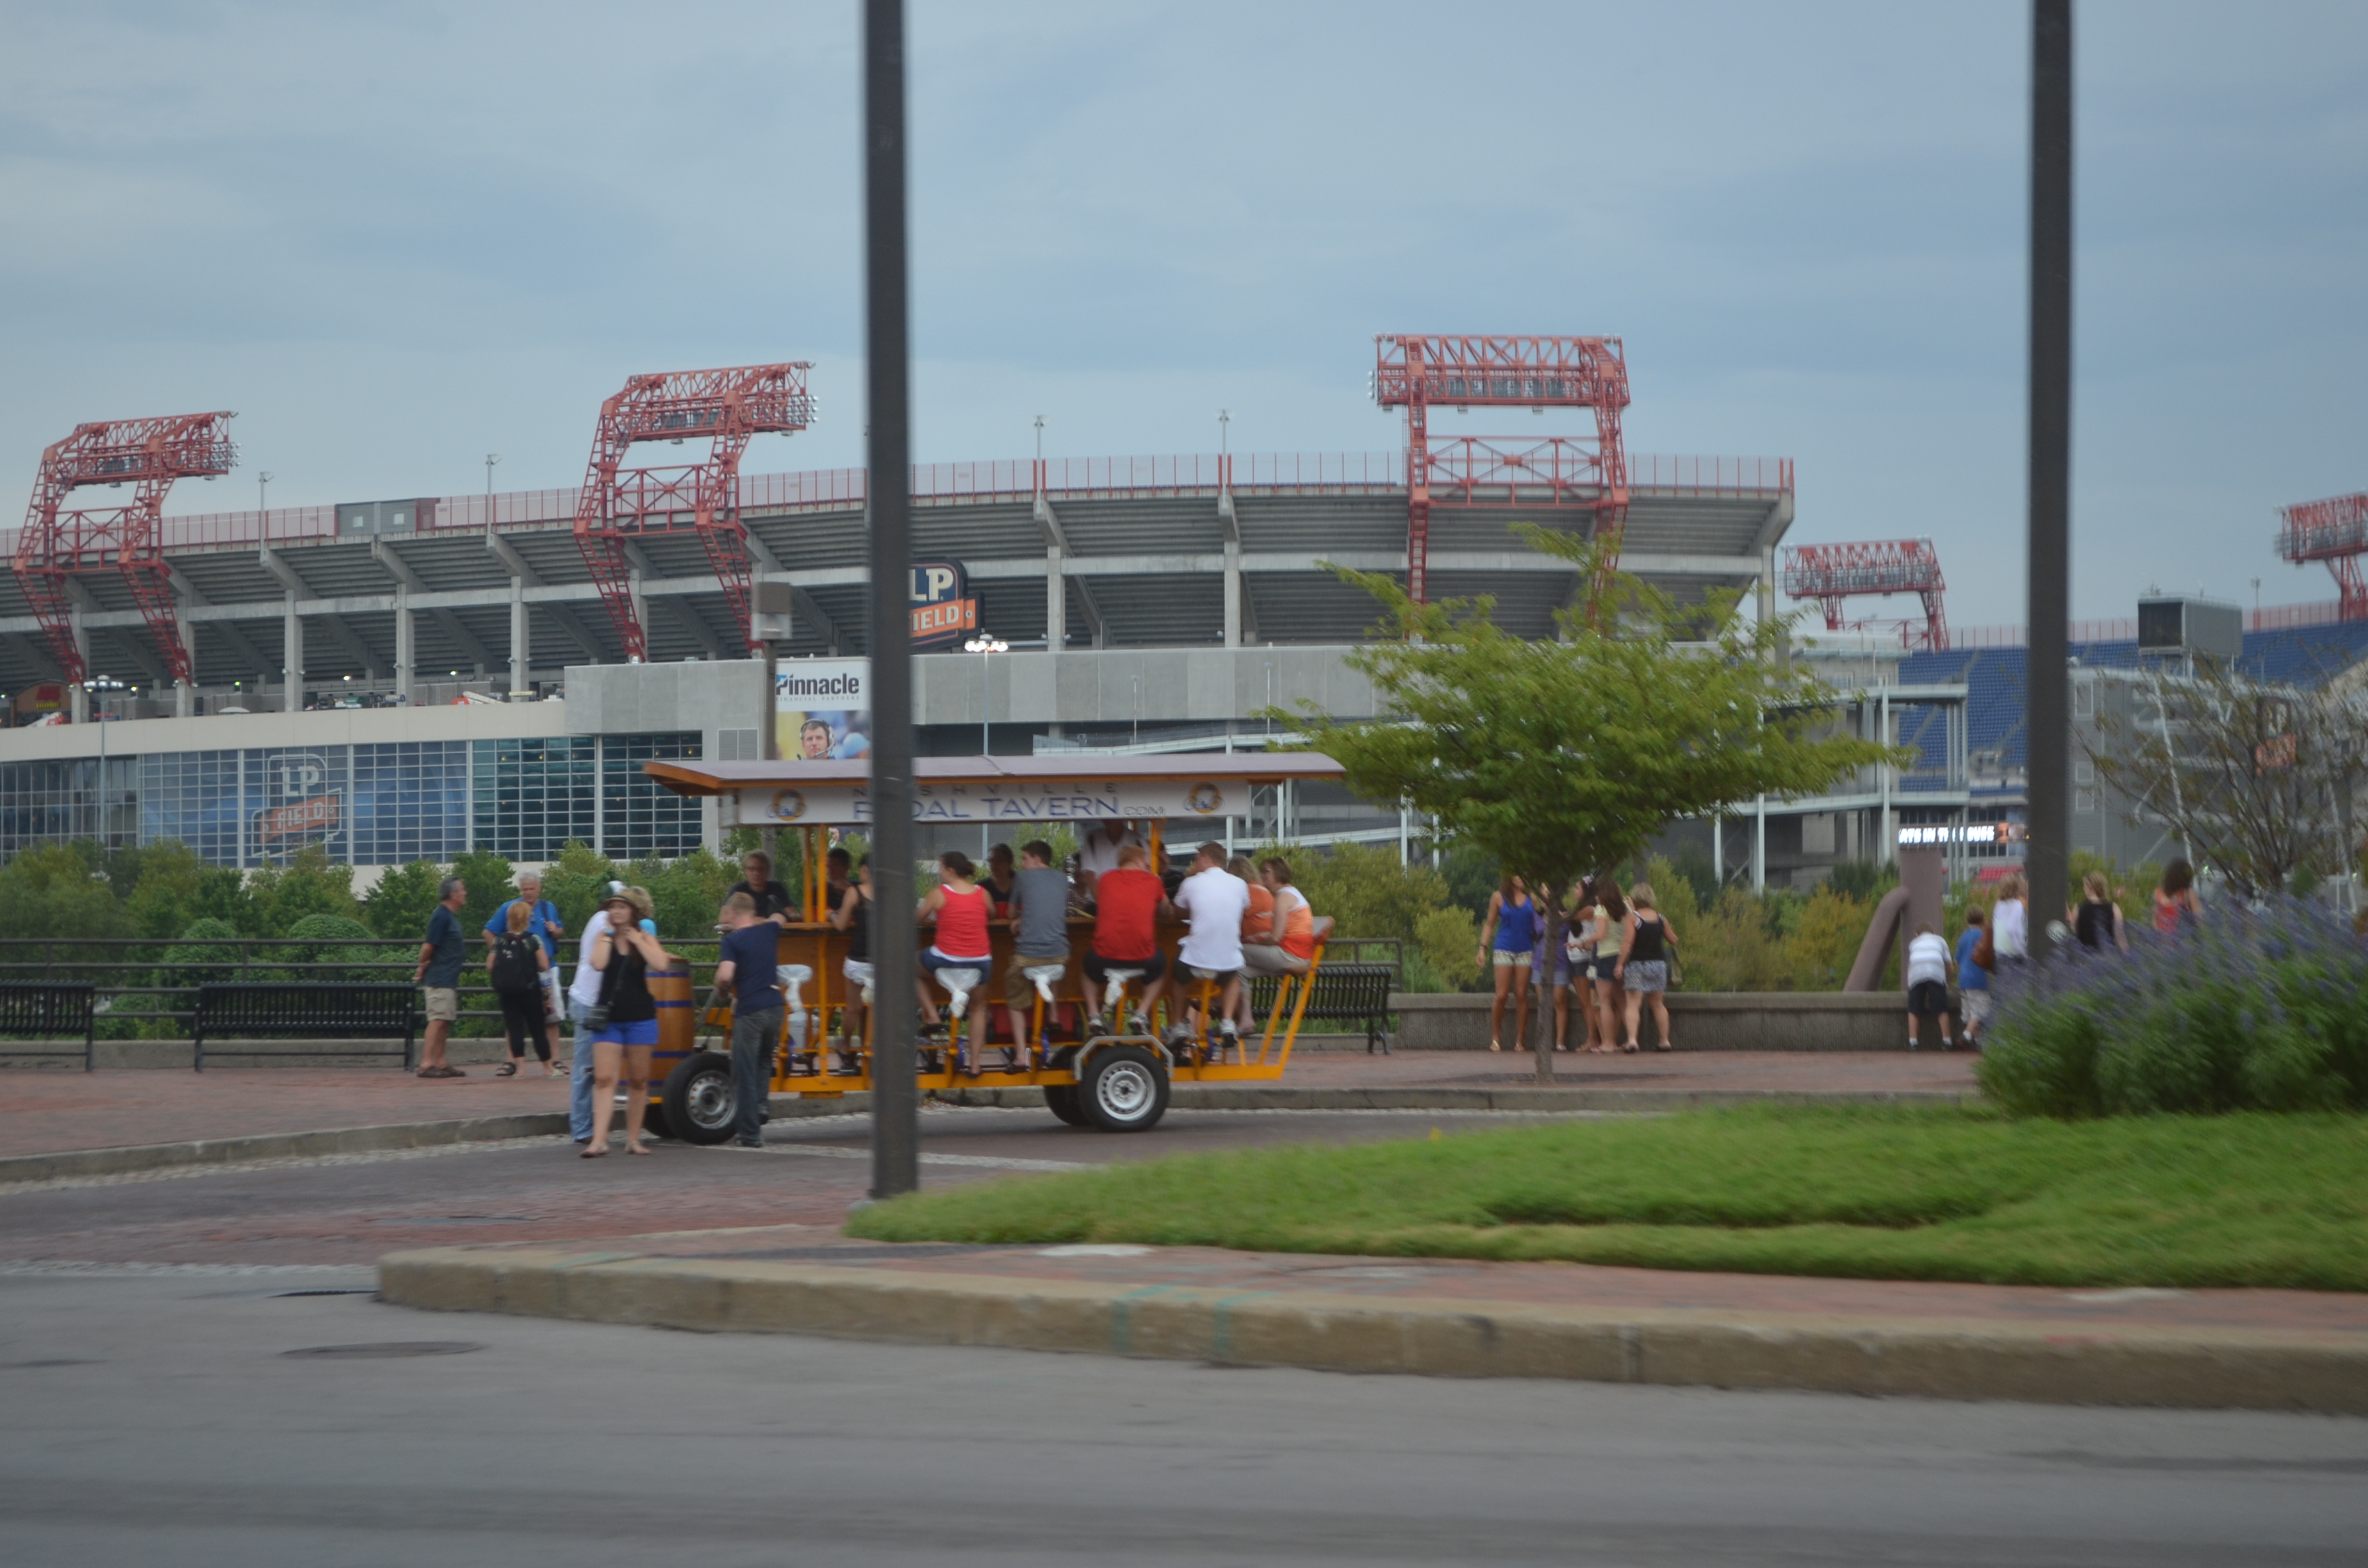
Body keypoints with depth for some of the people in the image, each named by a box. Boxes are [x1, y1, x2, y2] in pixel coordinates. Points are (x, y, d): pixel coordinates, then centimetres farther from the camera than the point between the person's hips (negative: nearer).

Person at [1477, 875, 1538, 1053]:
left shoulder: (1532, 897, 7)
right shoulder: (1499, 898, 3)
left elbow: (1540, 921, 10)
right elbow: (1490, 924, 7)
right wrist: (1483, 947, 0)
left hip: (1525, 950, 2)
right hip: (1504, 949, -2)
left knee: (1522, 996, 0)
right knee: (1502, 995, -6)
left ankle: (1519, 1041, 4)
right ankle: (1496, 1038, 6)